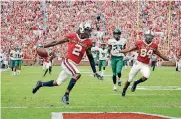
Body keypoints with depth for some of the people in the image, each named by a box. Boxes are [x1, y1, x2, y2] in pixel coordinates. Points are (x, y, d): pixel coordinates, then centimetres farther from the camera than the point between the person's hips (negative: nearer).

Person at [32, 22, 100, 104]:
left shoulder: (88, 43, 4)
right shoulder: (72, 36, -5)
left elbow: (90, 58, 12)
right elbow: (57, 42, 4)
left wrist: (95, 72, 11)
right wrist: (43, 46, 6)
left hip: (74, 64, 5)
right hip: (67, 61, -5)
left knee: (57, 83, 11)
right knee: (77, 74, -30)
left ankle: (41, 84, 35)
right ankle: (66, 95, -21)